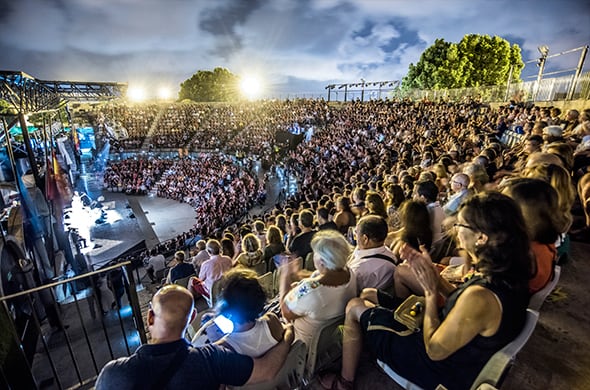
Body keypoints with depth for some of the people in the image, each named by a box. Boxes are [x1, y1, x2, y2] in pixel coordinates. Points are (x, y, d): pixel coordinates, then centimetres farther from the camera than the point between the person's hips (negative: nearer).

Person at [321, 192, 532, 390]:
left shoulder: (481, 296, -38)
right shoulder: (507, 274, -10)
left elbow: (435, 350, -26)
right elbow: (459, 300, 3)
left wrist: (430, 291, -21)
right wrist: (433, 274, -7)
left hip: (442, 371, -8)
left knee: (354, 307, 4)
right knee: (367, 294, 14)